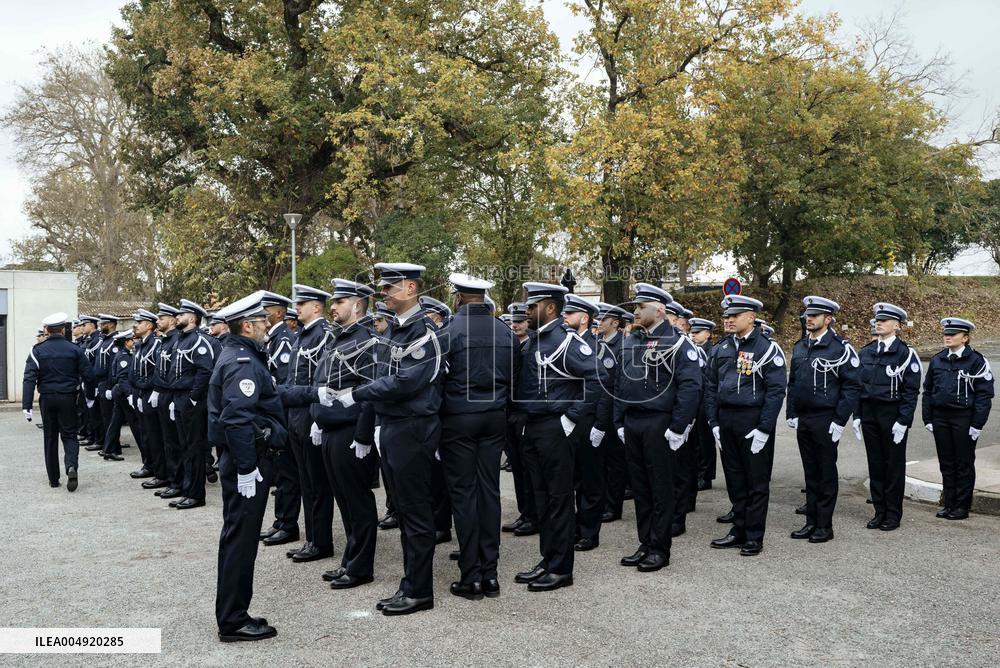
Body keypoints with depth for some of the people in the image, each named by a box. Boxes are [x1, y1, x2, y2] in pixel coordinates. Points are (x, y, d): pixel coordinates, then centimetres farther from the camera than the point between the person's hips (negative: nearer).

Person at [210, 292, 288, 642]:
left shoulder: (239, 355, 14)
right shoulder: (244, 361, -18)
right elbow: (237, 420, -26)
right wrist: (247, 468, -24)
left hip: (241, 457, 11)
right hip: (246, 459, -11)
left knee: (237, 537, 16)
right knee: (241, 539, -2)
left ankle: (233, 614, 26)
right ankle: (233, 621, 8)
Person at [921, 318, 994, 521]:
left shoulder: (977, 361, -6)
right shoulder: (937, 360, 8)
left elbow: (984, 394, -8)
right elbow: (927, 390, 12)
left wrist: (977, 424, -12)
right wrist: (928, 419, 7)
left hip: (964, 419, -4)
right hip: (940, 418, 4)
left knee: (964, 464, 5)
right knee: (946, 463, 11)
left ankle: (962, 506, 14)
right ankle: (948, 503, 20)